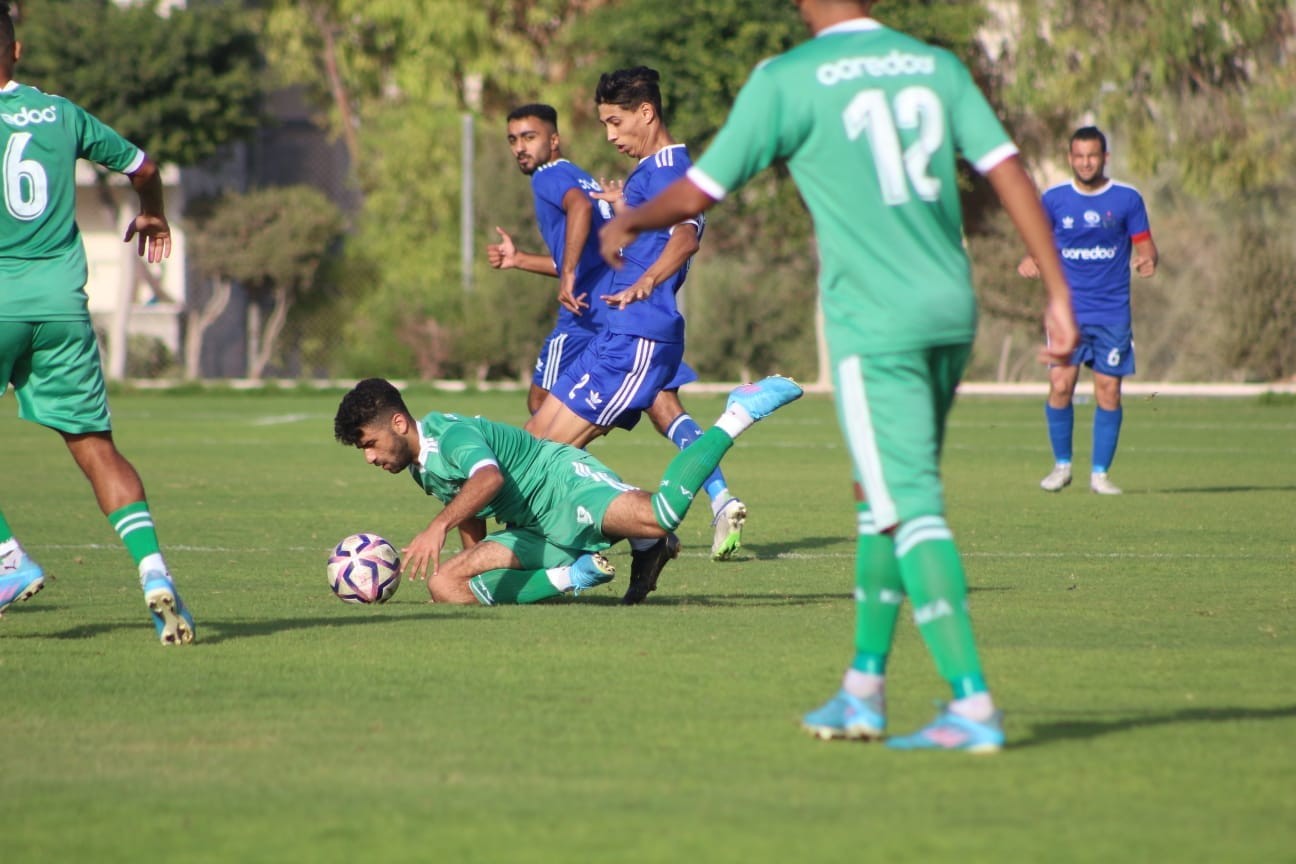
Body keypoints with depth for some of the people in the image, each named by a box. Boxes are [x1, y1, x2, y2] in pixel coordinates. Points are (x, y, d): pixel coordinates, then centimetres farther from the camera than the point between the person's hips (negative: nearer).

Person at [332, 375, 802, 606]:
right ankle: (575, 574, -6)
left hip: (565, 483, -9)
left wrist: (438, 527, -49)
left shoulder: (451, 435, -16)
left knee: (658, 516, -35)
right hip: (535, 531, 9)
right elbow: (472, 521, 31)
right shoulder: (421, 467, 16)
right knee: (445, 585, -8)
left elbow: (488, 478, -37)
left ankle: (738, 414, -10)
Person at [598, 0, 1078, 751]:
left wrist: (626, 225, 21)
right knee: (884, 498, 18)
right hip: (952, 314, 6)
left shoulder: (786, 81, -5)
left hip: (874, 324, -6)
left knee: (910, 508, -7)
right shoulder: (936, 65, 9)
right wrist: (1059, 293, 3)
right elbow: (1009, 170, 2)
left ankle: (974, 705, -15)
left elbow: (697, 193, 1)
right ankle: (864, 690, 23)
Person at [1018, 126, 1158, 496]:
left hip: (1113, 312, 0)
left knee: (1108, 392, -3)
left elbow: (1144, 244, 5)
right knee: (1060, 386, -10)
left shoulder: (1127, 199, 2)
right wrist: (1030, 260, -11)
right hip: (1068, 308, 0)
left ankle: (1100, 472, 9)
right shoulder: (1054, 198, 4)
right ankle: (1062, 465, 7)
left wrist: (1147, 261, -18)